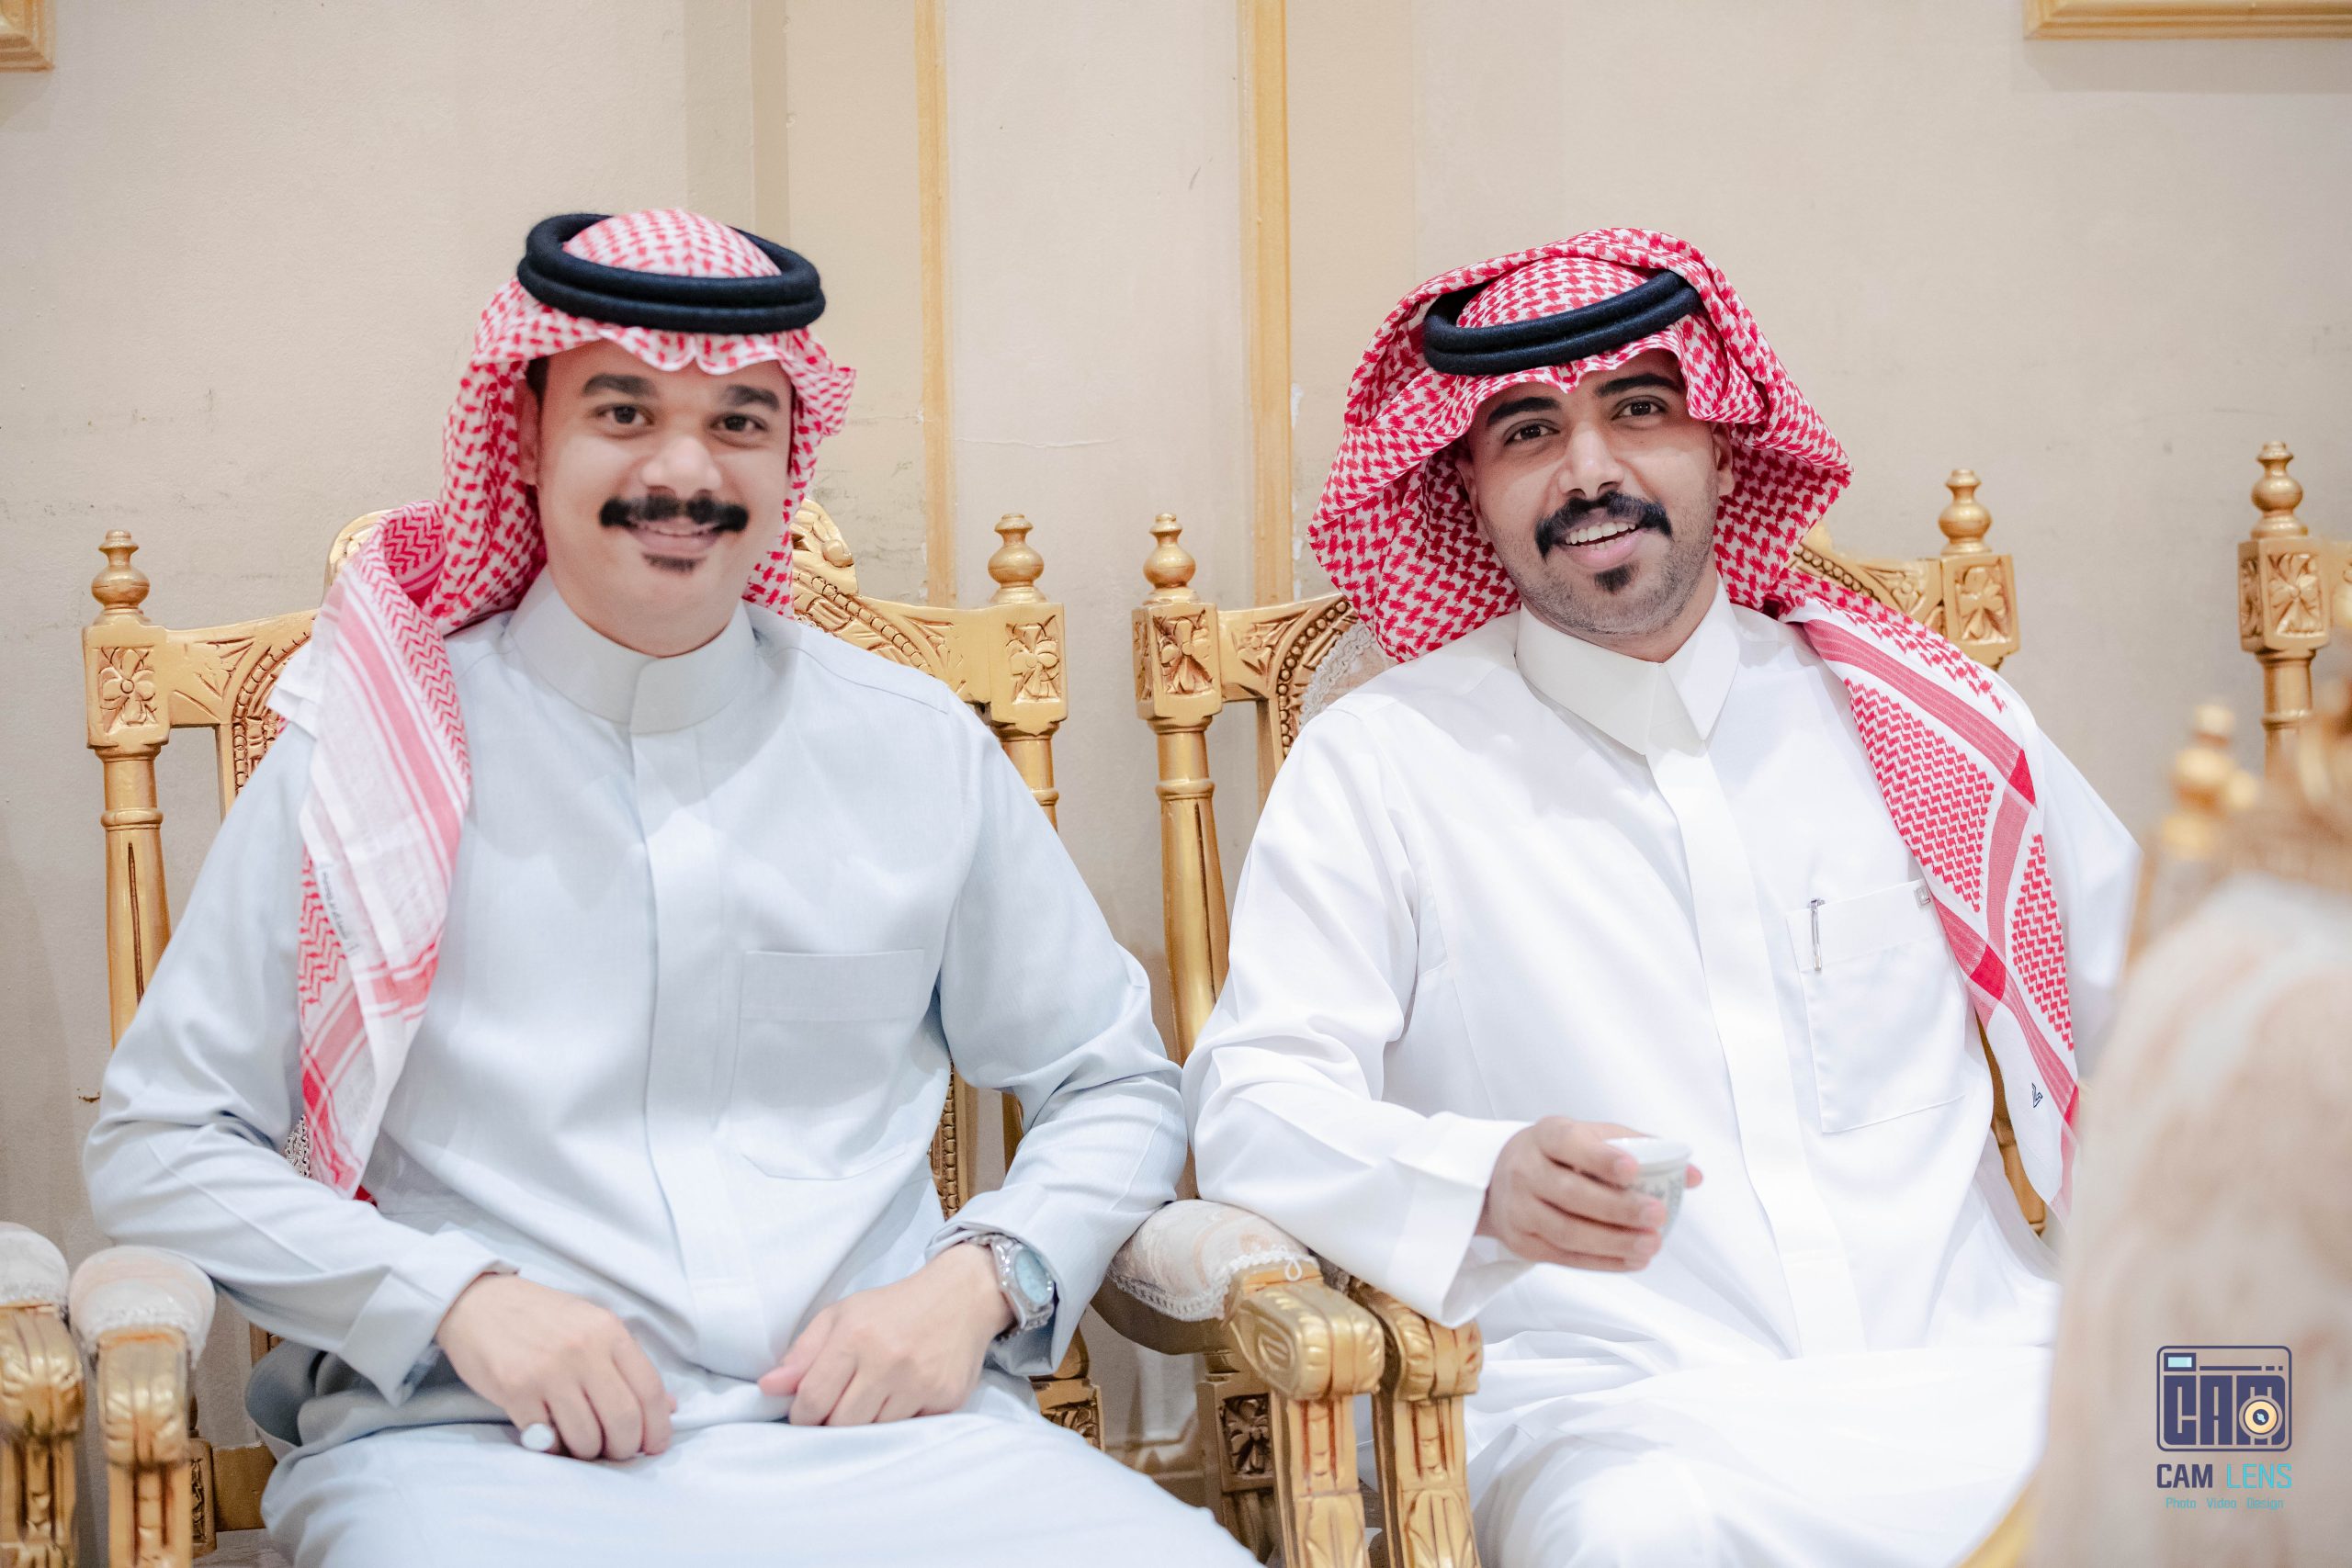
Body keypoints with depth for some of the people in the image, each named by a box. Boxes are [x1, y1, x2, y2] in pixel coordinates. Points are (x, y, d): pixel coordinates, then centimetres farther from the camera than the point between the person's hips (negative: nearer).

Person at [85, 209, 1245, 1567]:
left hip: (878, 1427, 2)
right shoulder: (381, 750, 5)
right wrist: (461, 1299, -10)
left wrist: (975, 1282, -2)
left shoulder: (919, 747, 11)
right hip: (478, 1442, -1)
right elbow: (159, 1147, 6)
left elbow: (1115, 1092, 19)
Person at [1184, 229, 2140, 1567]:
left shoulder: (1910, 714, 14)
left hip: (1979, 1360, 4)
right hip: (1617, 1408, -3)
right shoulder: (1380, 763, 6)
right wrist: (1488, 1178, -21)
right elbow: (1254, 1103, -1)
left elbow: (2145, 994, 23)